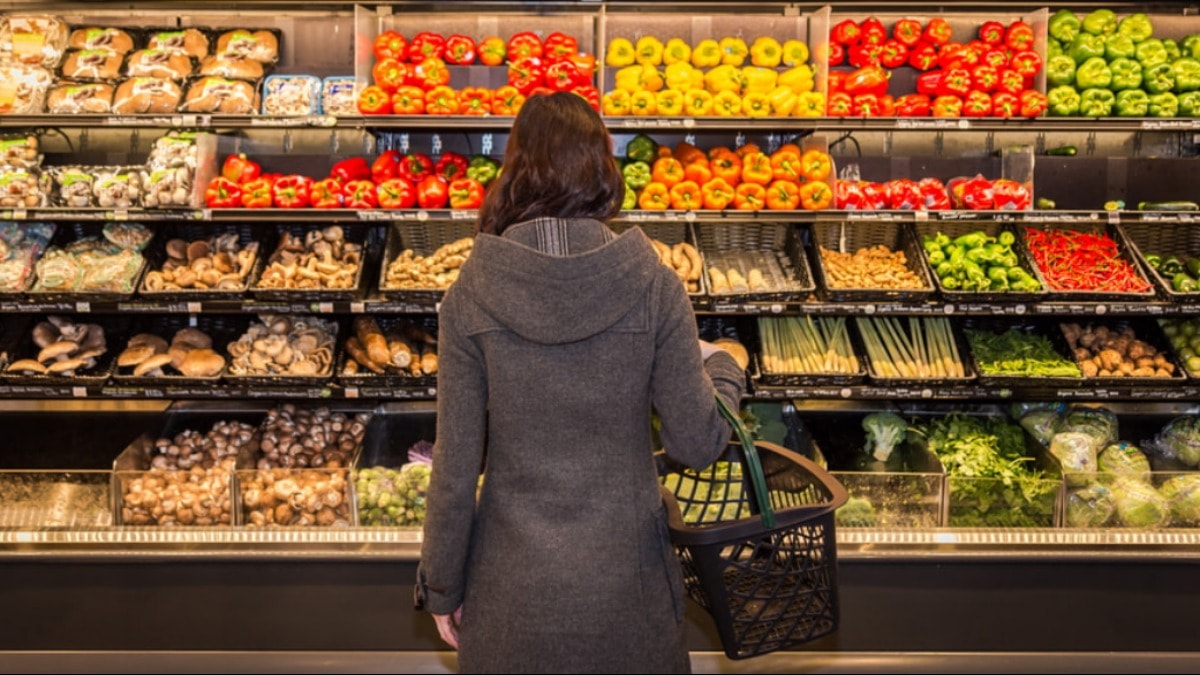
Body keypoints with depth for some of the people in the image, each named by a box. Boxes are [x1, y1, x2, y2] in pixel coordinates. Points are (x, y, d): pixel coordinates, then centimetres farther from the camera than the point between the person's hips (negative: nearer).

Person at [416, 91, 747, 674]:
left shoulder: (471, 296, -12)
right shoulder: (653, 287, -12)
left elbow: (456, 463, -8)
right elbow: (697, 442, -7)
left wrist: (442, 586, 5)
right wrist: (721, 370, 13)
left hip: (515, 582, 0)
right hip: (625, 579, 0)